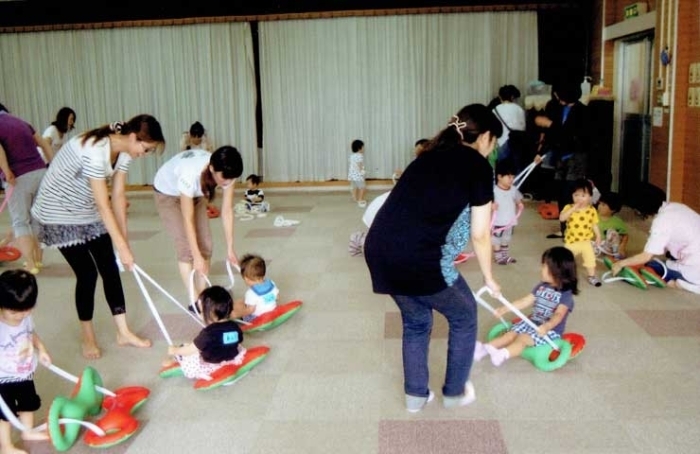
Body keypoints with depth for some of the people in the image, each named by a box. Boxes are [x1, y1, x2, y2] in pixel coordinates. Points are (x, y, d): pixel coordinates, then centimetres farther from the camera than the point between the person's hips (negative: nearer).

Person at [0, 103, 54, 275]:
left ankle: (31, 265, 3)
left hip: (19, 178, -6)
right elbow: (45, 145, 15)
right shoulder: (22, 122, 17)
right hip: (40, 172, 6)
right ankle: (38, 259, 24)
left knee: (20, 223, 5)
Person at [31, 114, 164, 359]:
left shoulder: (124, 151, -7)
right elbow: (103, 206, -31)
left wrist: (124, 238, -5)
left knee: (110, 269, 4)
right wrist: (123, 246, -27)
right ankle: (88, 337, 14)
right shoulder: (95, 151, -34)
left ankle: (123, 332, 14)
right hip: (59, 214, -8)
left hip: (87, 212, 8)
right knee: (87, 273, -6)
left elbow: (118, 195, -4)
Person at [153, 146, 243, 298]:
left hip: (196, 193, 5)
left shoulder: (226, 172, -29)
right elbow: (188, 220, -35)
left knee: (205, 245, -3)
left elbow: (227, 211, -19)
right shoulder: (190, 173, -43)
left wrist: (230, 249, -18)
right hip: (168, 193, -5)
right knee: (187, 247, -13)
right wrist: (197, 257, -31)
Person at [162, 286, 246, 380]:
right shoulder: (235, 327, -10)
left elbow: (191, 349, -15)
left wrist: (174, 350, 4)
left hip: (210, 366, -6)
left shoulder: (208, 333, -26)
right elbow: (238, 342, 9)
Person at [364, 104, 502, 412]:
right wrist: (488, 277, 21)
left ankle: (415, 395, 40)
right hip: (417, 258, -7)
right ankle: (455, 392, 35)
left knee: (415, 319, 30)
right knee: (464, 315, 22)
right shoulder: (478, 166, 3)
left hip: (378, 249, 7)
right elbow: (479, 235, 4)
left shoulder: (431, 155, 22)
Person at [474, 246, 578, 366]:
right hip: (532, 323, 7)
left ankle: (502, 354, -48)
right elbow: (525, 301, 11)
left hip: (550, 330, -7)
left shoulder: (566, 294, -16)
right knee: (510, 334, -11)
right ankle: (484, 348, -23)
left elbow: (559, 315, -30)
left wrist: (546, 326, -49)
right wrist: (505, 309, 4)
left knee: (523, 338, -29)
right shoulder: (541, 287, 8)